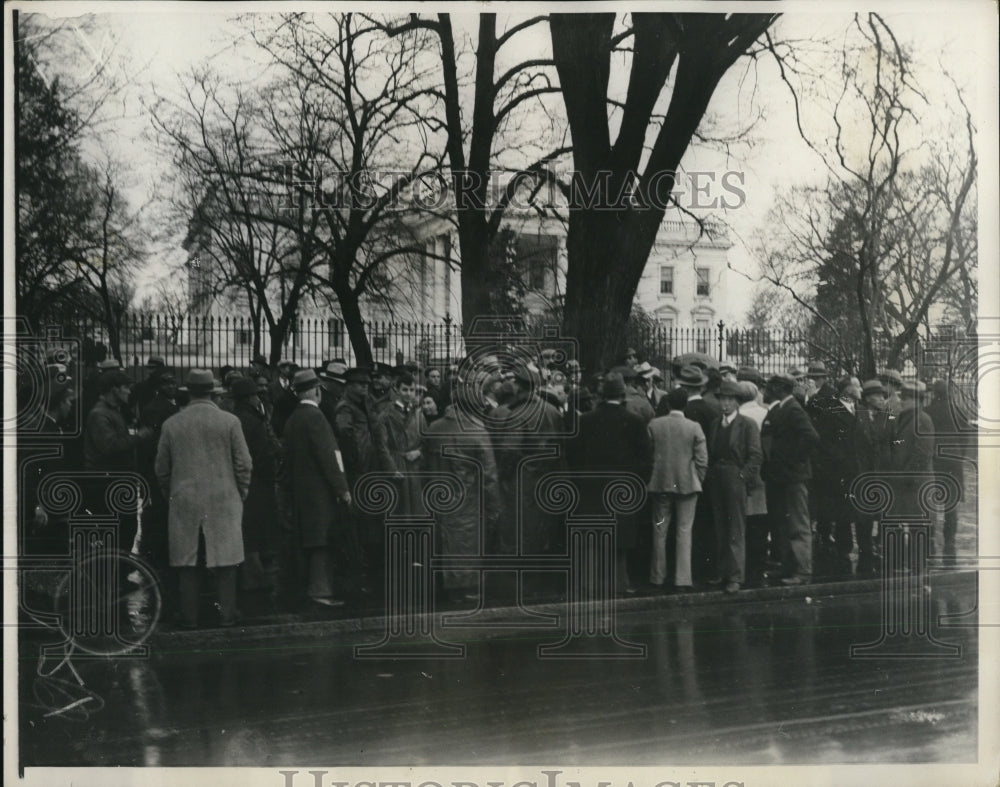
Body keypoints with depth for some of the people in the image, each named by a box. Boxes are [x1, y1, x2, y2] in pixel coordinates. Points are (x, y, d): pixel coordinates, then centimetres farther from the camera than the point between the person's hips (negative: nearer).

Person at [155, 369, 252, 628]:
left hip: (184, 501, 1)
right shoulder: (229, 421, -5)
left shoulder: (171, 424, 1)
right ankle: (227, 614, 7)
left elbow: (161, 468, 6)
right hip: (223, 500, -1)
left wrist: (171, 494, 19)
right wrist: (241, 494, 10)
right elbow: (244, 464, -4)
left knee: (186, 561, 7)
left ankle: (189, 616, 8)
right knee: (225, 560, 5)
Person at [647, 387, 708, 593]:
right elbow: (702, 460, -6)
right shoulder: (694, 427, -7)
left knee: (660, 532, 11)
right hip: (687, 484, -1)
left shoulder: (654, 425, -3)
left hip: (660, 483, 2)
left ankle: (658, 577, 18)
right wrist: (697, 481, 8)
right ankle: (682, 579, 0)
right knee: (684, 532, 3)